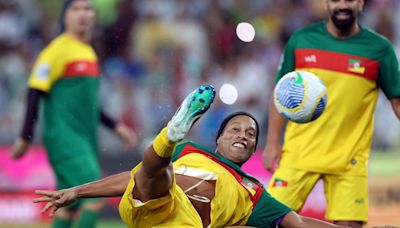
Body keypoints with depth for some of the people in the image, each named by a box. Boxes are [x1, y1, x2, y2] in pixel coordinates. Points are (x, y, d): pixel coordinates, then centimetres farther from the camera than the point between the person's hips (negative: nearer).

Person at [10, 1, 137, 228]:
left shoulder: (89, 53, 16)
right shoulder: (58, 50, -9)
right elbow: (35, 93, -11)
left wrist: (116, 126, 21)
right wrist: (26, 137, -14)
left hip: (86, 140, 8)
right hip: (64, 138, -8)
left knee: (71, 206, 8)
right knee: (98, 195, -18)